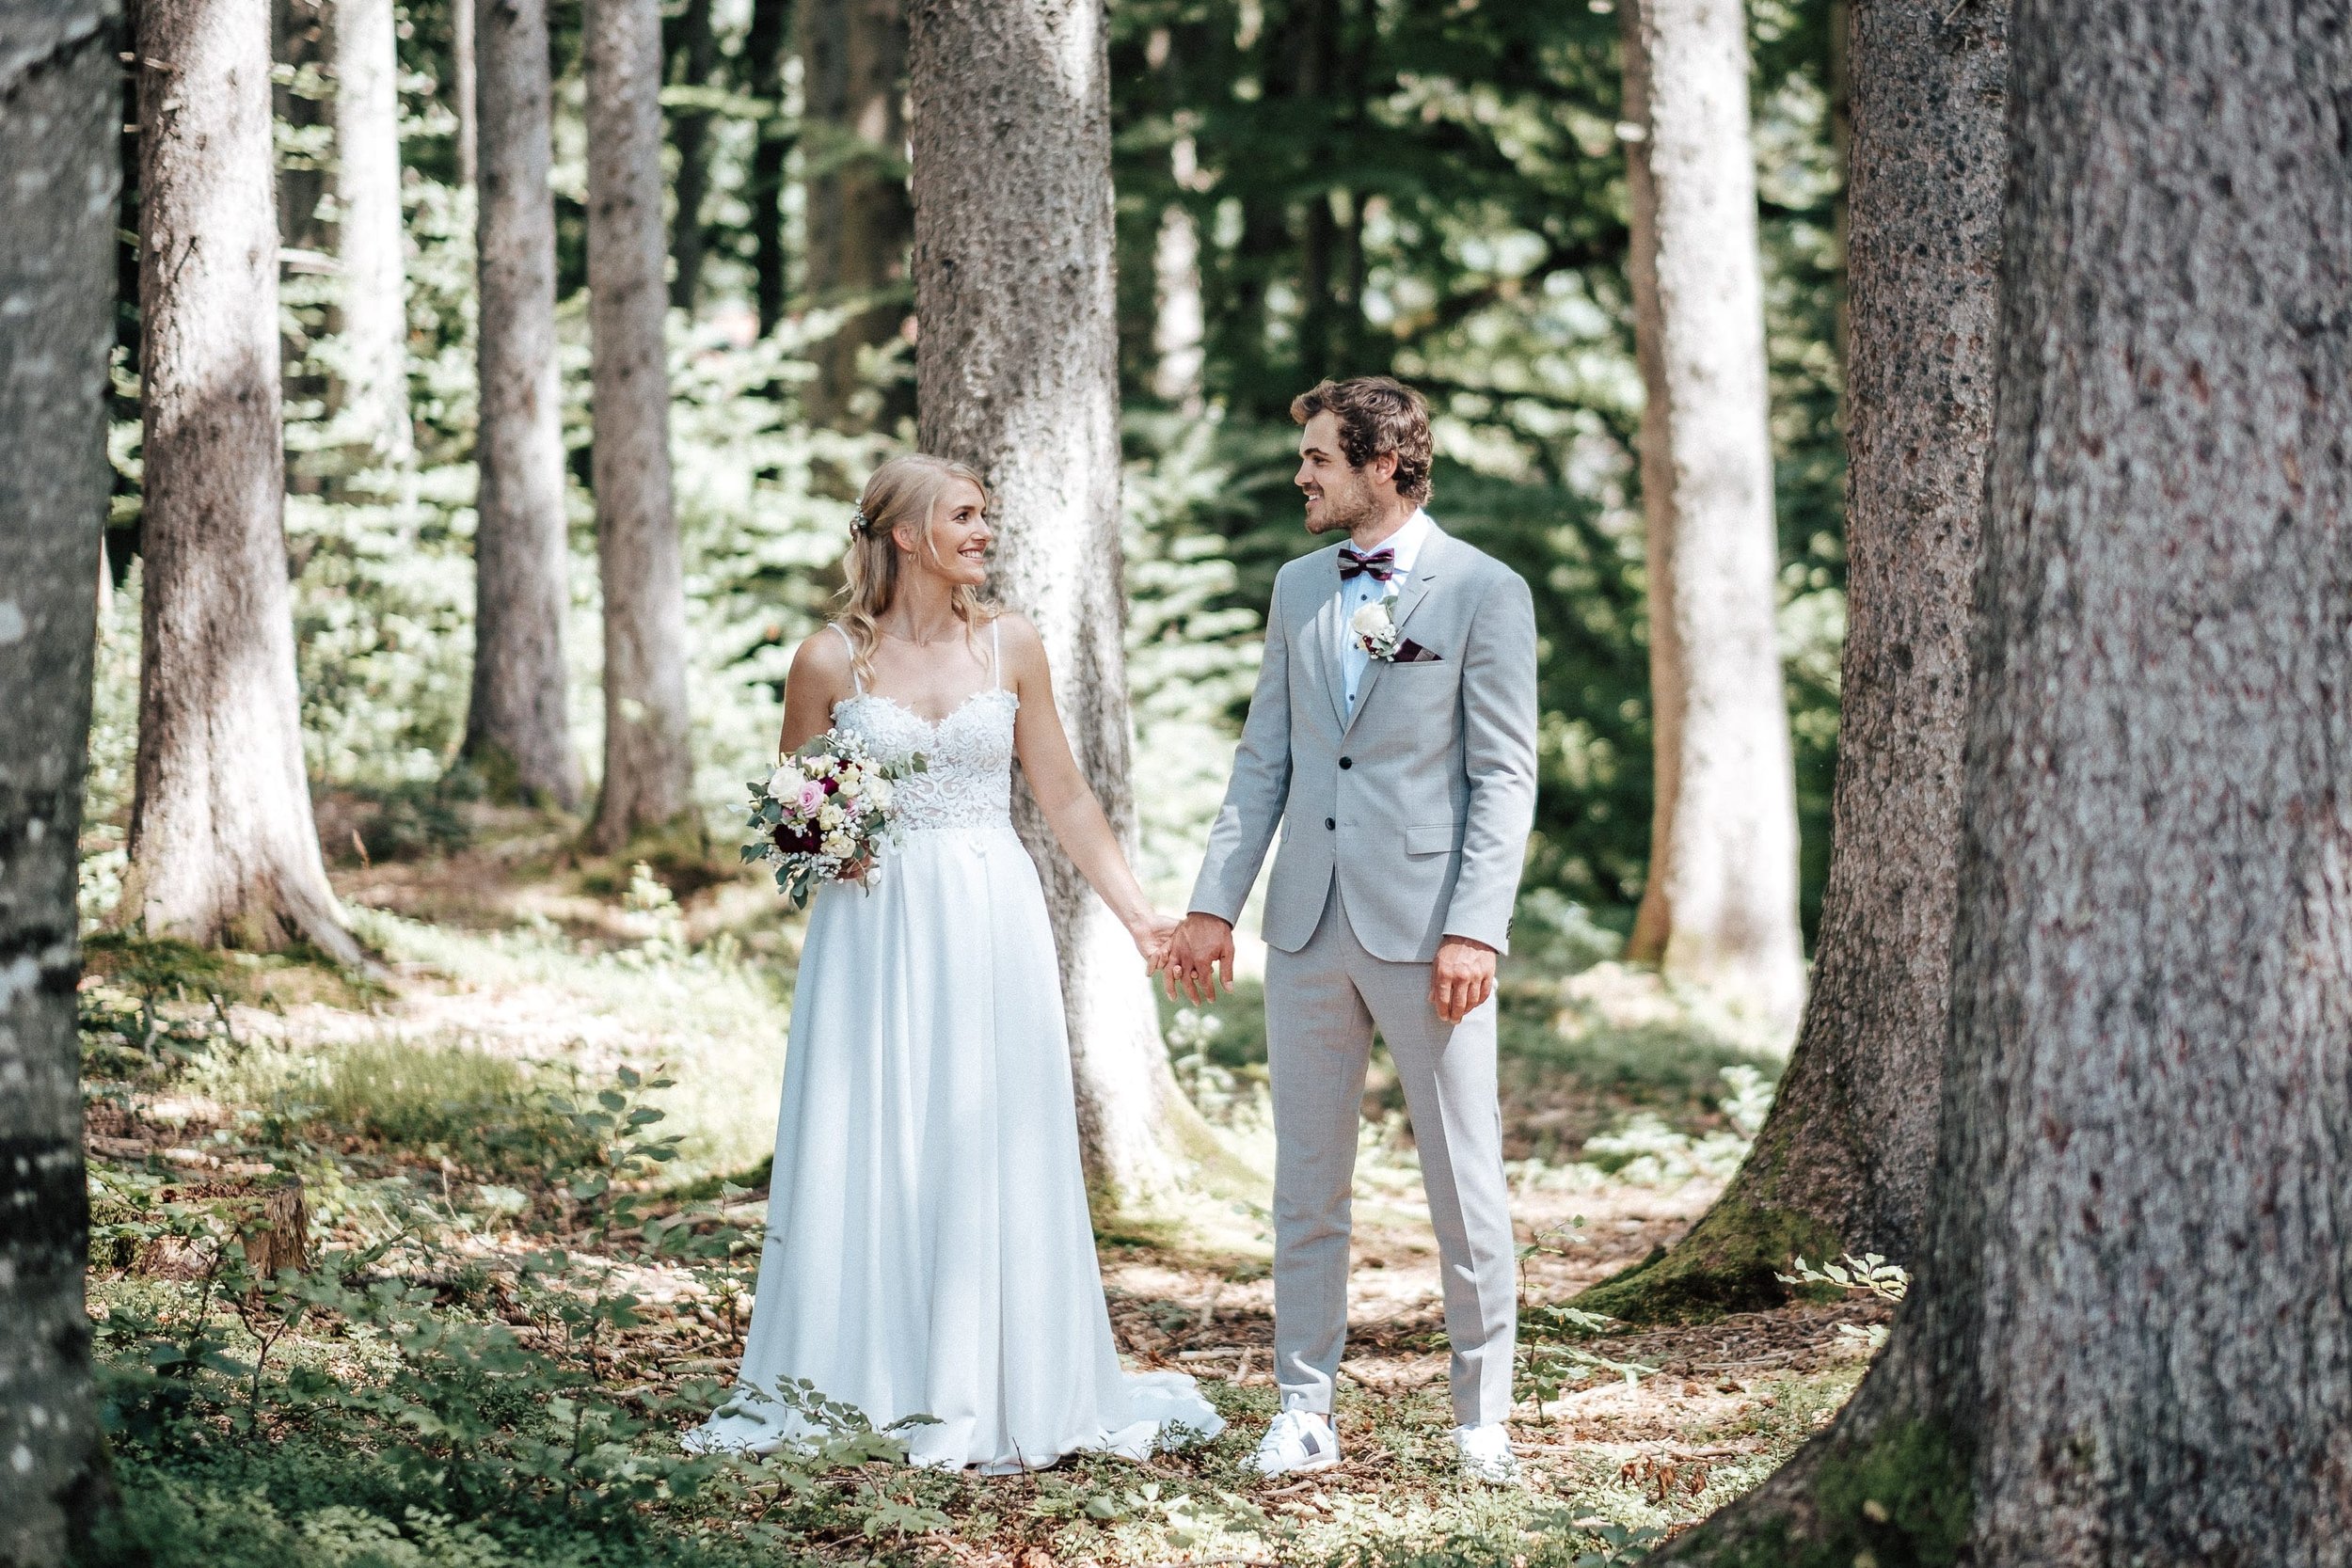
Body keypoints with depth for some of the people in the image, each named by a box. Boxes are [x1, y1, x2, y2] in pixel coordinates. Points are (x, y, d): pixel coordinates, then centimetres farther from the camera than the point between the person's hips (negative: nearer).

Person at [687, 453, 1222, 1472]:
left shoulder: (1009, 647, 4)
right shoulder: (830, 660, -1)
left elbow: (1065, 798, 8)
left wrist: (1139, 914, 4)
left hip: (989, 925, 1)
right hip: (873, 924, -1)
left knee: (988, 1152, 1)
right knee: (857, 1151, 1)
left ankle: (989, 1397, 9)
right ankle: (835, 1384, 10)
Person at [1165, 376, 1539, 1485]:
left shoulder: (1483, 592, -4)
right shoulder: (1298, 589, 12)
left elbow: (1503, 777, -8)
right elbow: (1264, 759, 15)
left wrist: (1475, 930, -16)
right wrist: (1214, 903, 7)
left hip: (1427, 925, -5)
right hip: (1310, 925, 5)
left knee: (1465, 1183, 1)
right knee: (1306, 1185, 8)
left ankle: (1482, 1416, 12)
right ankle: (1304, 1412, 15)